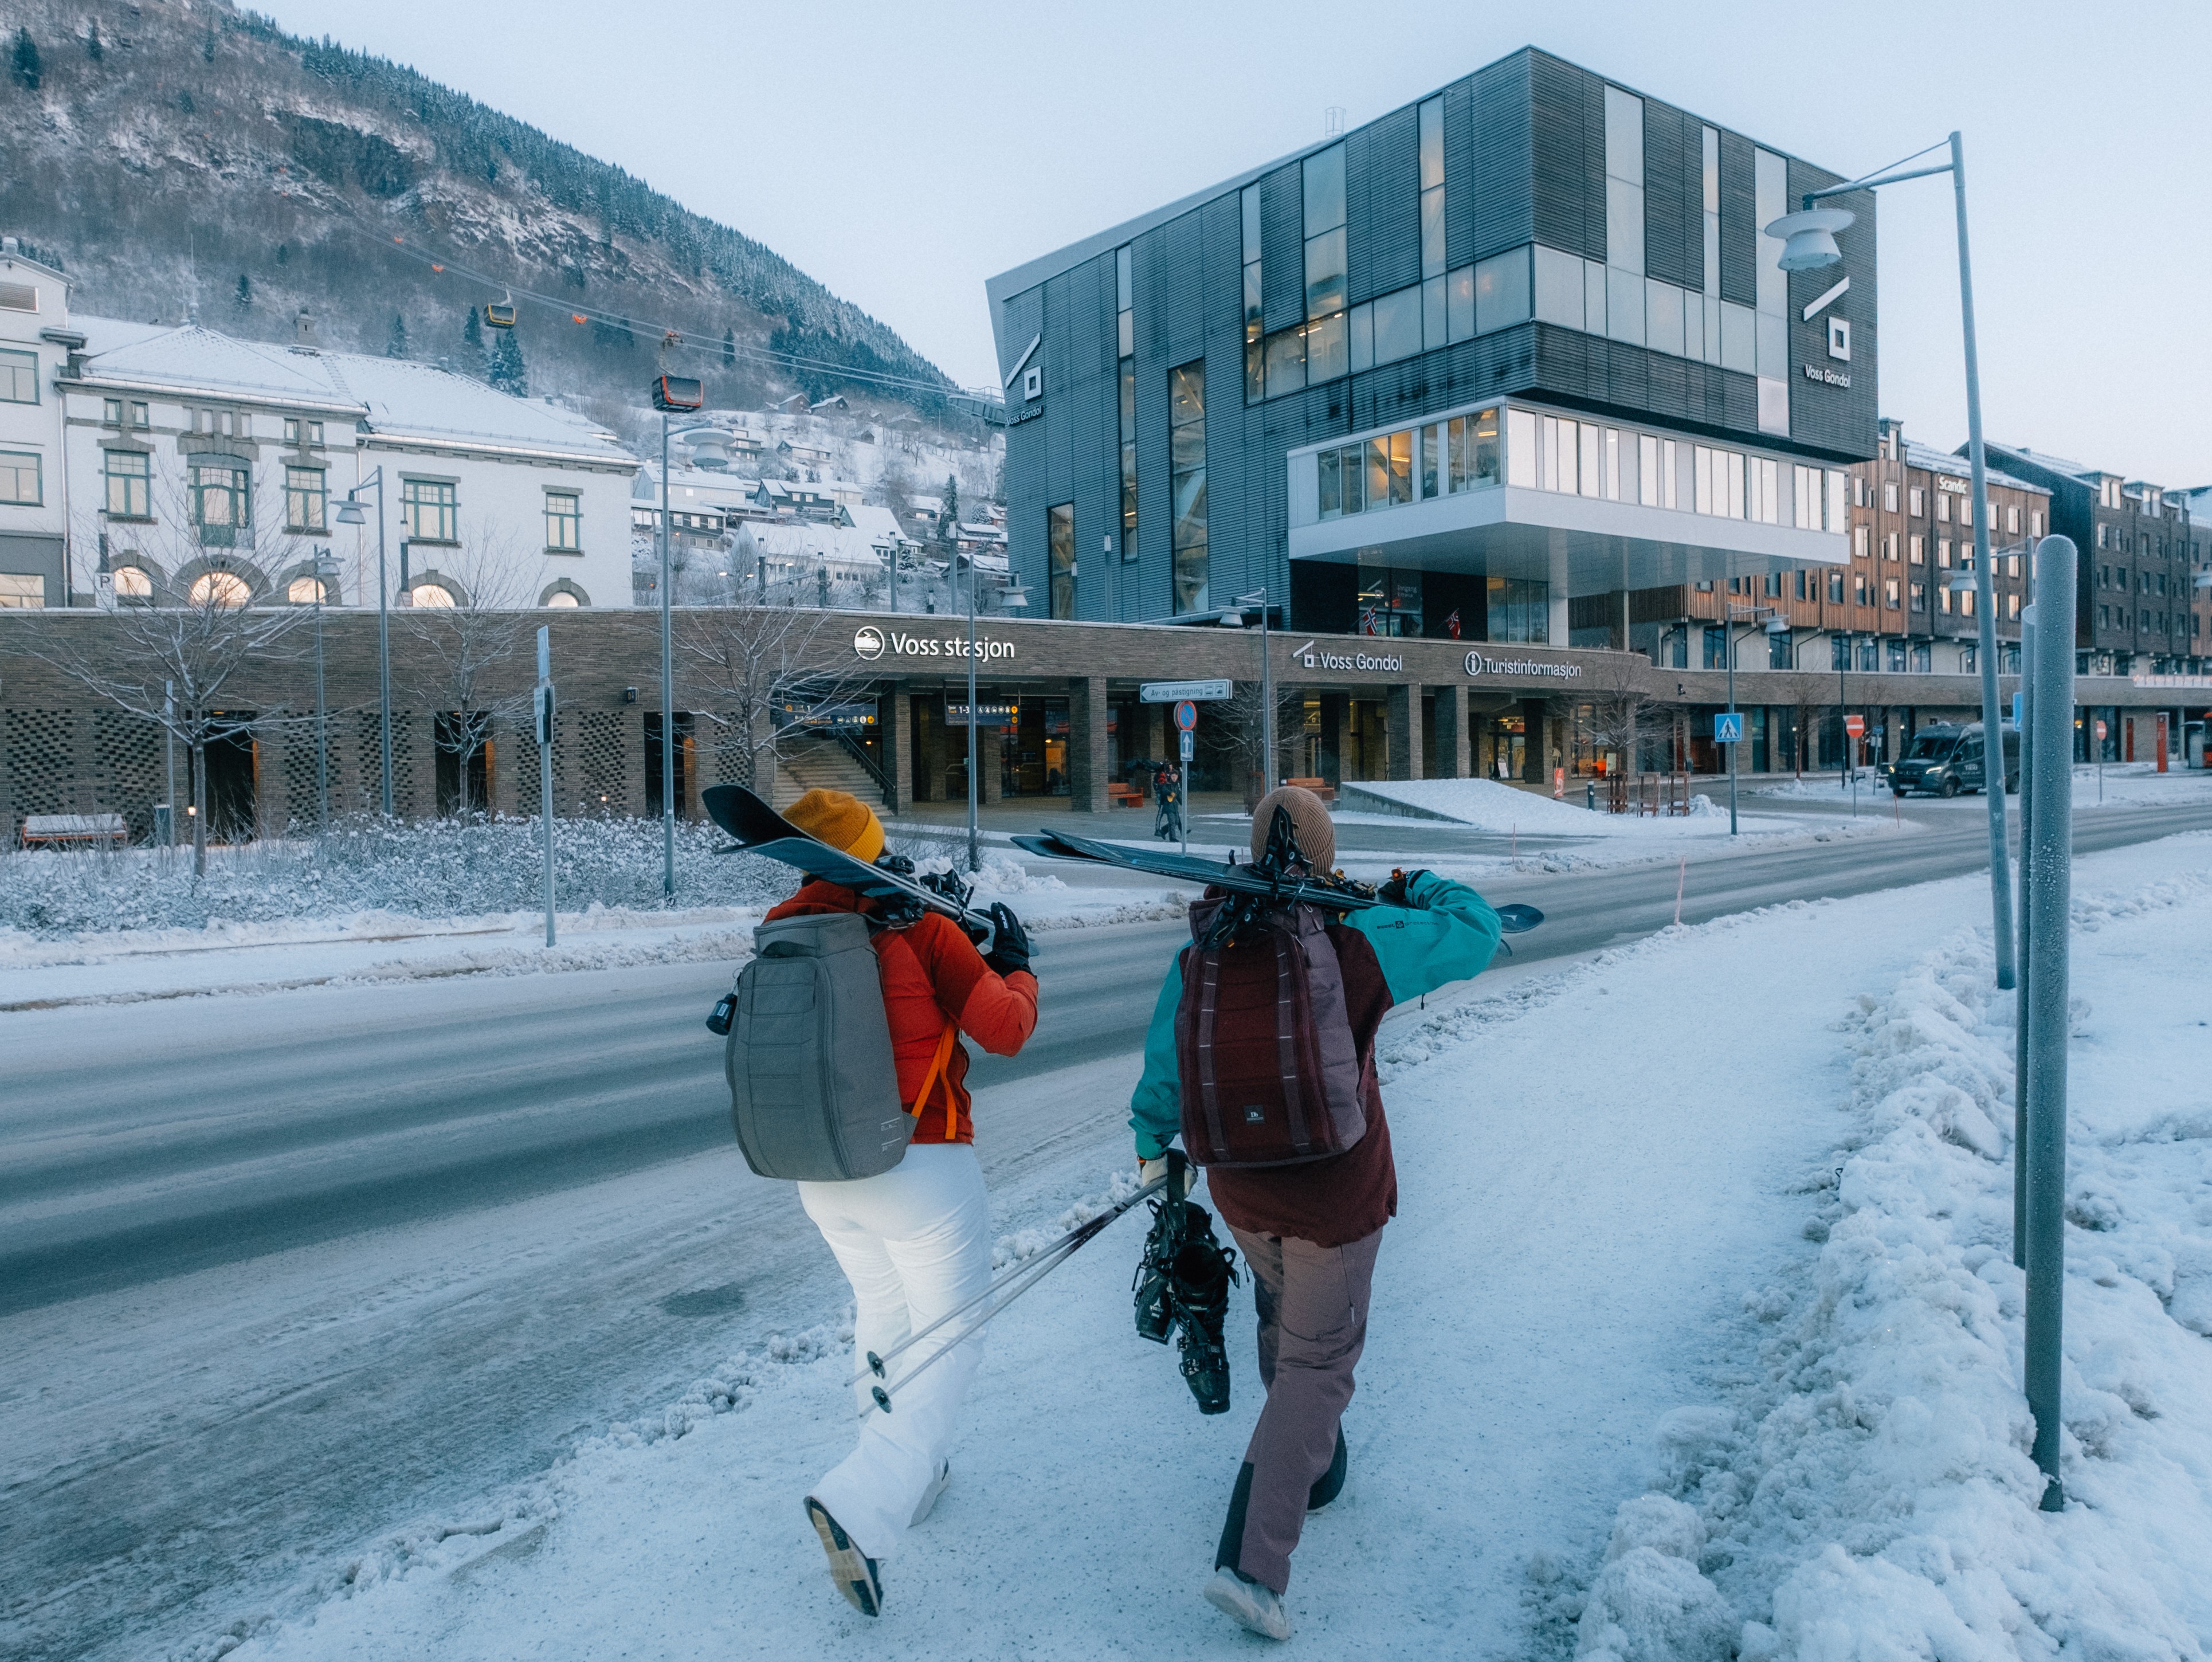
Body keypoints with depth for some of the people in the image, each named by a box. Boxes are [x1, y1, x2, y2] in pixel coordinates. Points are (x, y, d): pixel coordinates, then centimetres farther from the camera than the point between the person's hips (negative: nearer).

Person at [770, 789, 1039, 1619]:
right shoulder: (917, 926, -13)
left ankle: (911, 1475, 39)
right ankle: (863, 1504, -9)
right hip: (920, 1168, -6)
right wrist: (1017, 967, 10)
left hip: (821, 1173, 6)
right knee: (948, 1340, 6)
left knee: (884, 1314, 26)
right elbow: (1005, 1030, -10)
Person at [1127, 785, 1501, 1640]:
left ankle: (1315, 1467, 48)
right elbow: (1477, 935, -6)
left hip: (1240, 1190, 4)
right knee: (1317, 1360, 8)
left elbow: (1164, 1069, 0)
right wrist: (1421, 887, 12)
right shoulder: (1362, 942, -19)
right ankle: (1253, 1562, 2)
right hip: (1335, 1197, -4)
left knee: (1285, 1322, 29)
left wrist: (1152, 1142, 18)